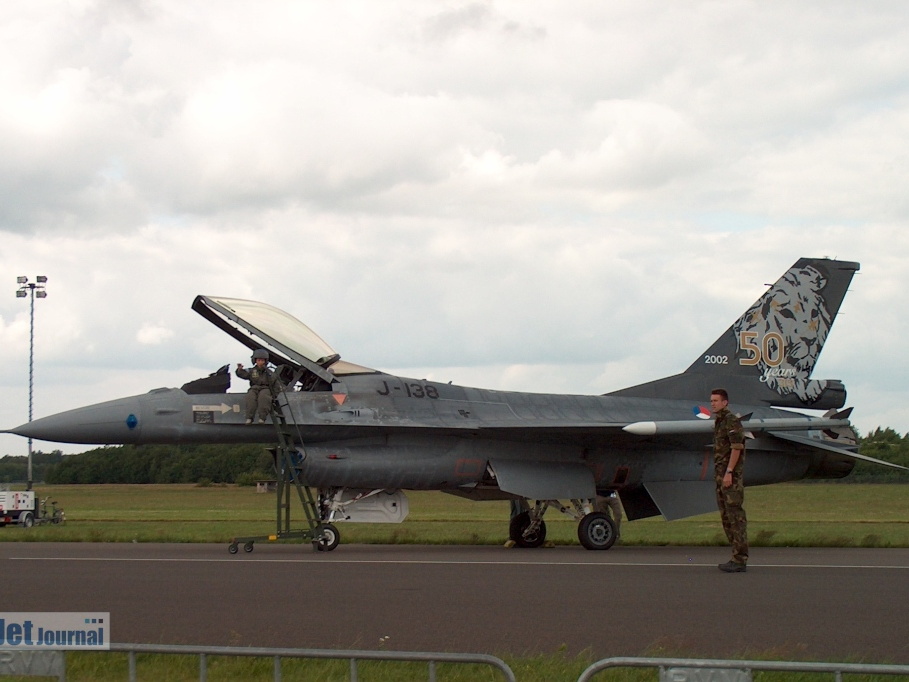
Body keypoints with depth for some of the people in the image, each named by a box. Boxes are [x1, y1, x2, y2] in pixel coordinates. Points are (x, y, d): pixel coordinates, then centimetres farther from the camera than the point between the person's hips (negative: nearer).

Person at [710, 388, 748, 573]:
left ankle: (740, 560, -12)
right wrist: (719, 475, 18)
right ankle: (737, 557, 13)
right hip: (721, 475, 10)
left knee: (735, 515, -11)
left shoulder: (731, 420, -10)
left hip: (731, 475, -10)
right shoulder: (719, 422, 19)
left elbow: (737, 447, -17)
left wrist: (729, 472, -21)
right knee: (726, 516, 10)